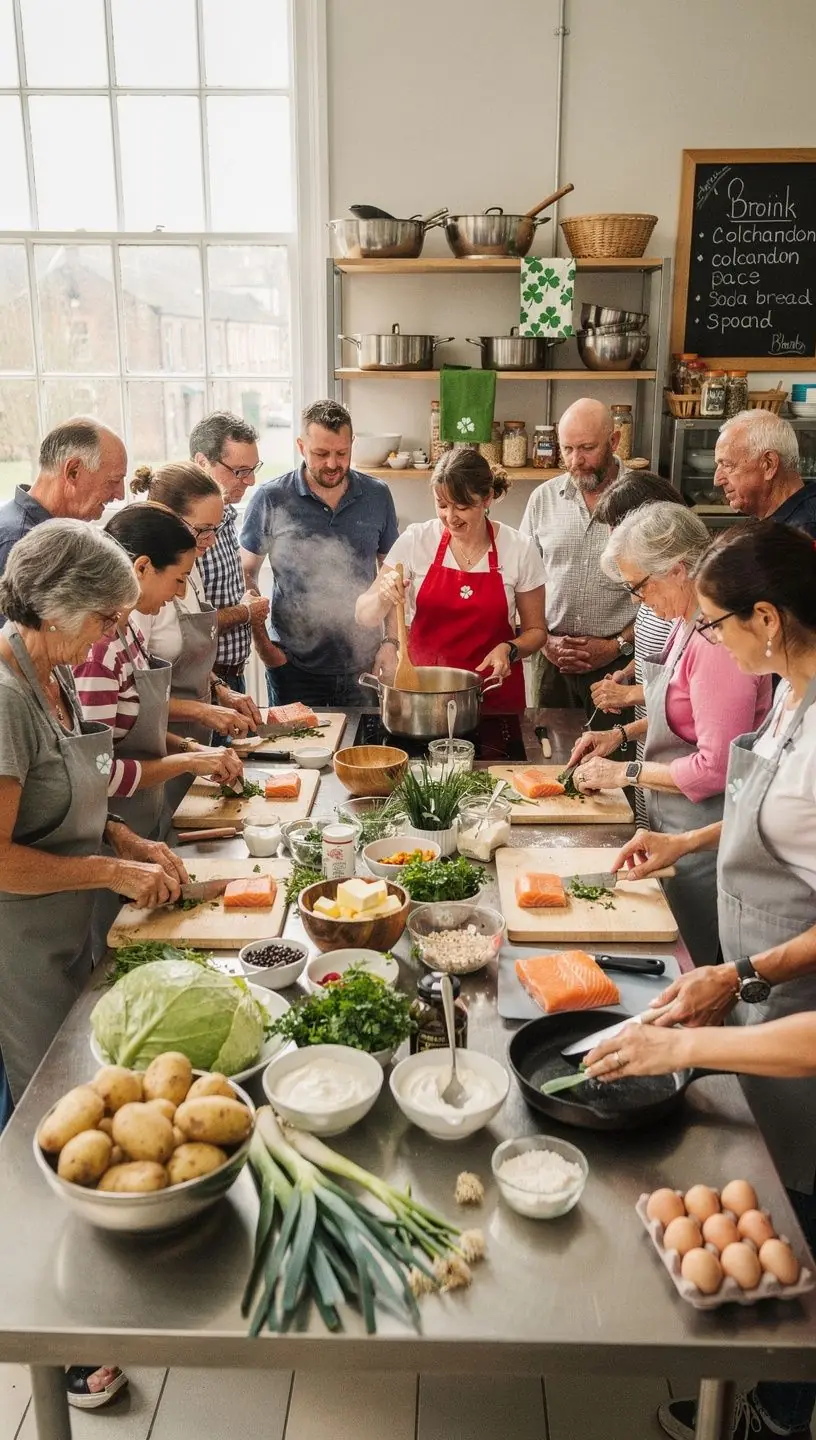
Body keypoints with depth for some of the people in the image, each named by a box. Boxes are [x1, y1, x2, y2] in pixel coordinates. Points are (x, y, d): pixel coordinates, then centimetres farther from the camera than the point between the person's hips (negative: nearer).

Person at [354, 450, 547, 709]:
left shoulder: (520, 549, -7)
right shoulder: (415, 540, -6)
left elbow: (535, 630, 4)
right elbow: (364, 616, -2)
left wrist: (509, 649, -16)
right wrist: (383, 596, -23)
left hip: (494, 694, -1)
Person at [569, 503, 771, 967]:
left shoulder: (718, 638, -26)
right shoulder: (690, 622, 5)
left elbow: (717, 767, -26)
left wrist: (626, 772, -15)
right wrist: (624, 733, 8)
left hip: (703, 836, -9)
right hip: (677, 825, 9)